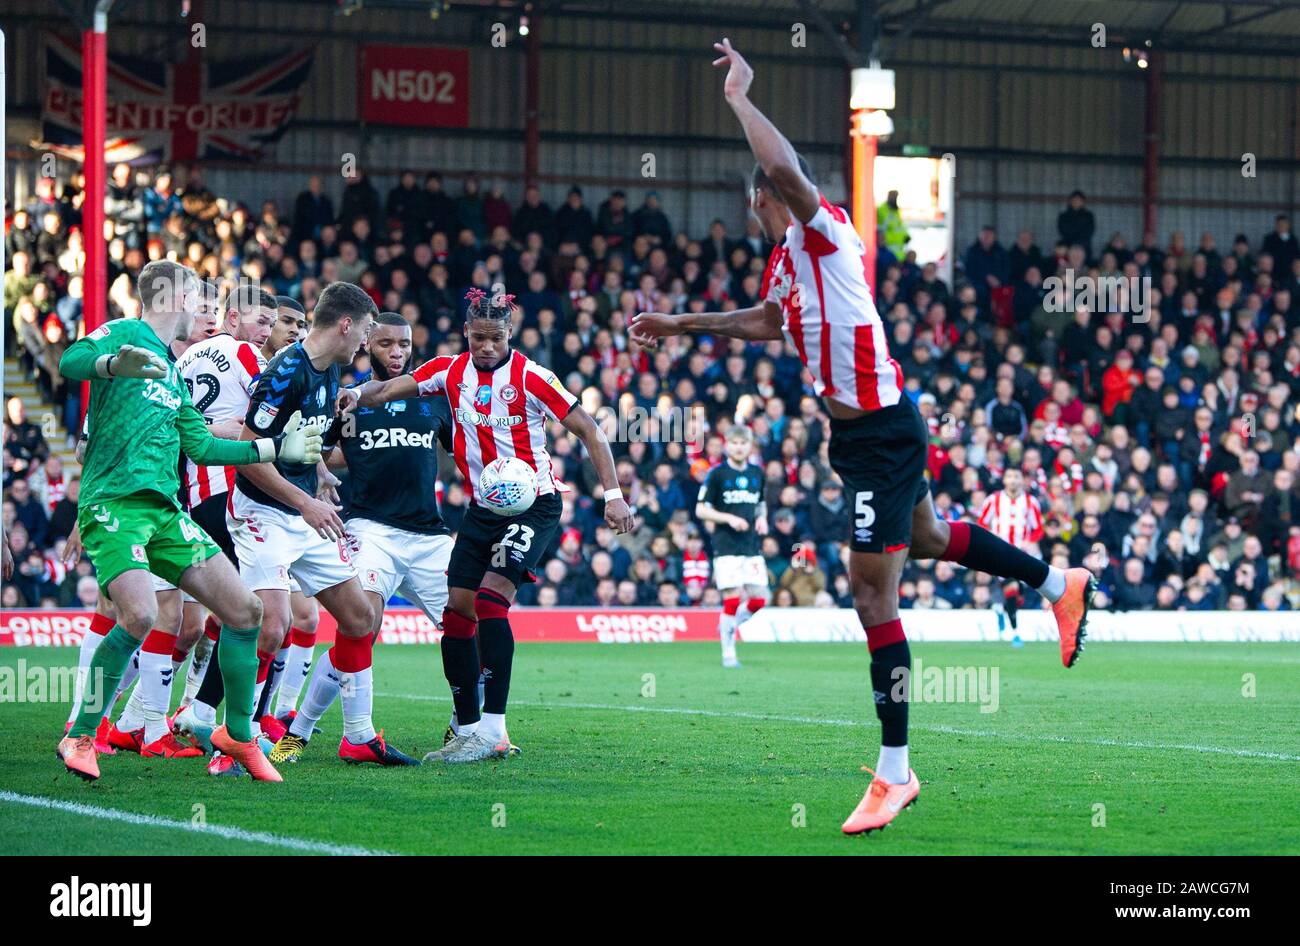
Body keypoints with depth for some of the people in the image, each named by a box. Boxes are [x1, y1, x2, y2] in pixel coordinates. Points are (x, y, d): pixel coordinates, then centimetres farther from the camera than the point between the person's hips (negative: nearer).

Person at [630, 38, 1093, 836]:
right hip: (868, 431, 10)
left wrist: (740, 96, -24)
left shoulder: (825, 232, -16)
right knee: (928, 538, 30)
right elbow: (769, 321, 33)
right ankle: (1060, 583, 50)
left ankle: (895, 774, -5)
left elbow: (785, 169, -36)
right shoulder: (786, 260, 11)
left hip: (881, 433, -10)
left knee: (875, 598, -9)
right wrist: (681, 326, 35)